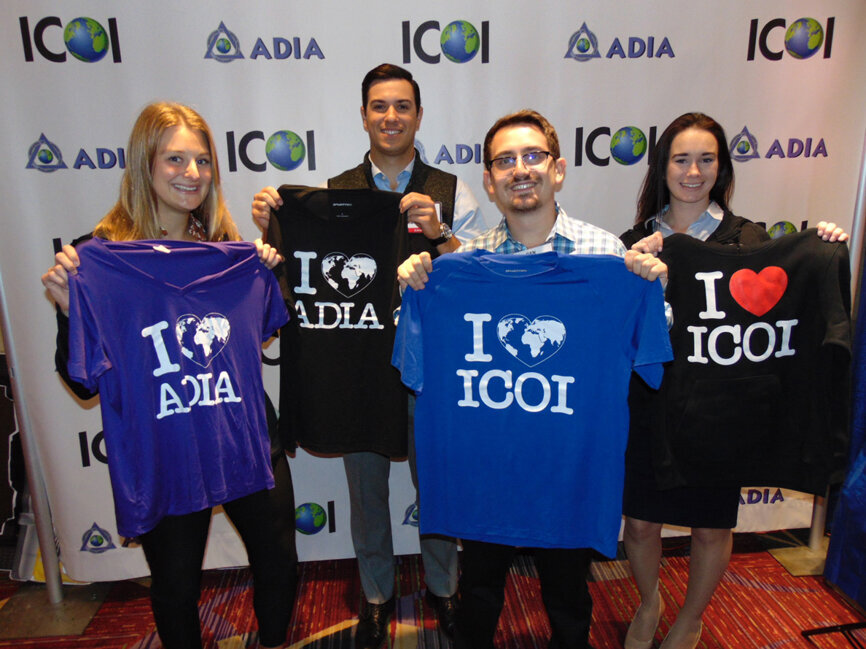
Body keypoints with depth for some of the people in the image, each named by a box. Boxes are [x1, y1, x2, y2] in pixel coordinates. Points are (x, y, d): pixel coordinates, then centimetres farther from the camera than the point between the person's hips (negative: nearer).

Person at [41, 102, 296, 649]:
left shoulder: (223, 242, 1)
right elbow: (85, 382, -10)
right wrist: (70, 310, -26)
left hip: (242, 426, 4)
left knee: (280, 562, 13)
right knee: (176, 582, 16)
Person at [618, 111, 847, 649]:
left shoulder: (747, 239, -1)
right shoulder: (636, 242, 1)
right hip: (648, 404, 1)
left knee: (711, 526, 14)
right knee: (640, 520, 12)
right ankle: (649, 605, 44)